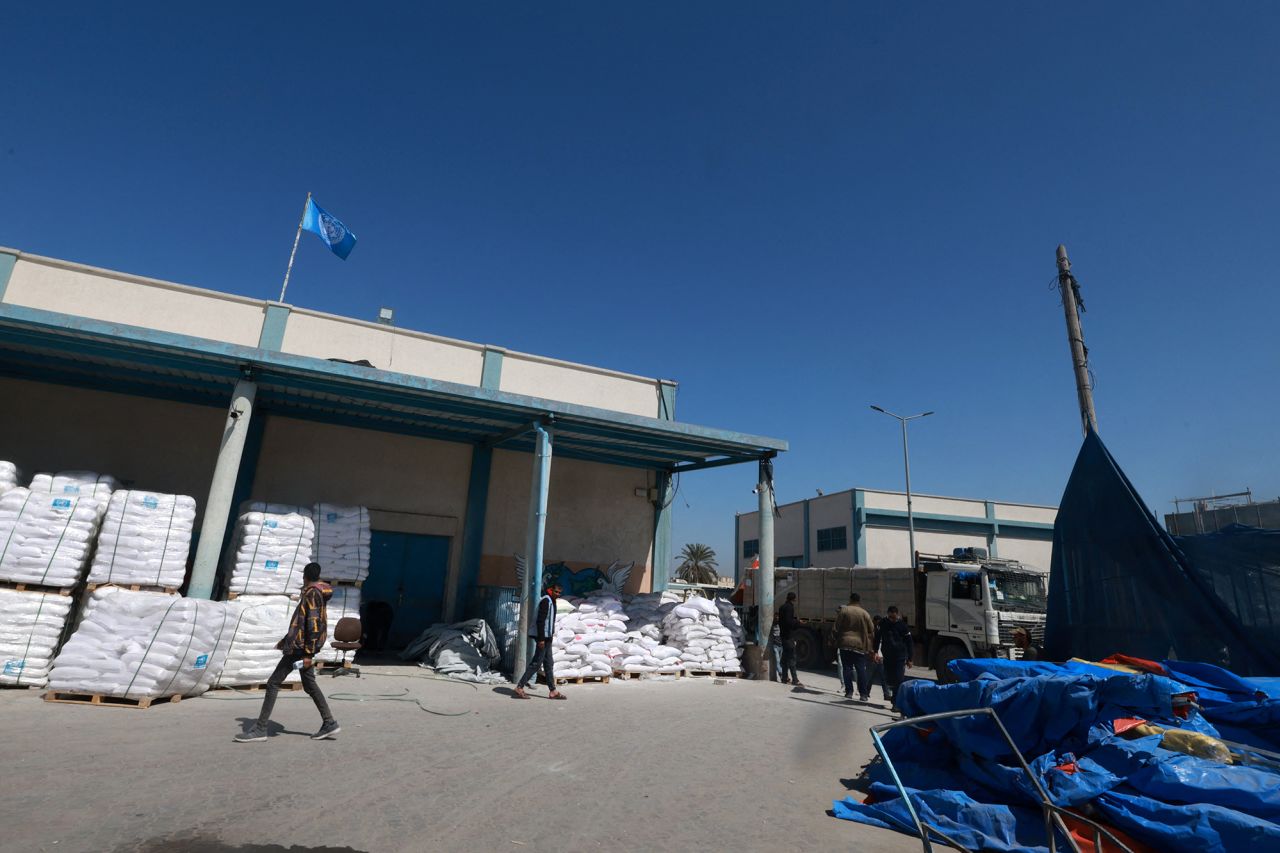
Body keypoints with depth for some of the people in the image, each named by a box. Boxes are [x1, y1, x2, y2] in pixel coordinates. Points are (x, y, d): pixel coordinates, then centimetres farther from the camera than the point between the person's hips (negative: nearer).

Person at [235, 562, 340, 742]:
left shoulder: (312, 594, -14)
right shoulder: (314, 594, 16)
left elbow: (314, 624, -21)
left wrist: (308, 653, -22)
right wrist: (286, 639, 30)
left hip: (300, 647, -10)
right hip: (302, 646, 10)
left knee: (273, 683, -2)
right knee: (309, 685, 11)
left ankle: (260, 729, 4)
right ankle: (329, 724, 11)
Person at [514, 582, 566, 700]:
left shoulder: (551, 602, 16)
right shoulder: (545, 600, -14)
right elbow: (540, 620, -21)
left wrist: (549, 636, 18)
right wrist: (541, 638, -23)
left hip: (546, 637, 10)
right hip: (543, 637, -10)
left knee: (548, 664, 10)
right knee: (537, 662, -7)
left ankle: (553, 691, 14)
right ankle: (519, 687, -1)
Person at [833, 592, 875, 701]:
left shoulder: (843, 610, -2)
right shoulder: (865, 614, 0)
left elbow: (837, 627, -1)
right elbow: (871, 631, 4)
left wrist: (836, 640, 11)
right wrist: (870, 648, 13)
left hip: (845, 644, 0)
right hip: (860, 644, 1)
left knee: (847, 668, 6)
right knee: (861, 670, 5)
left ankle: (849, 691, 6)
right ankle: (863, 694, 3)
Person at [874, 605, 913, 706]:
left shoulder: (903, 625, -4)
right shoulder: (883, 623, 1)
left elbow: (909, 642, 2)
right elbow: (877, 637, 10)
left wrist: (909, 658, 2)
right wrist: (876, 651, 2)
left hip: (900, 657, -2)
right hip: (887, 656, 2)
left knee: (899, 680, -5)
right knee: (888, 678, 5)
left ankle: (896, 702, -2)